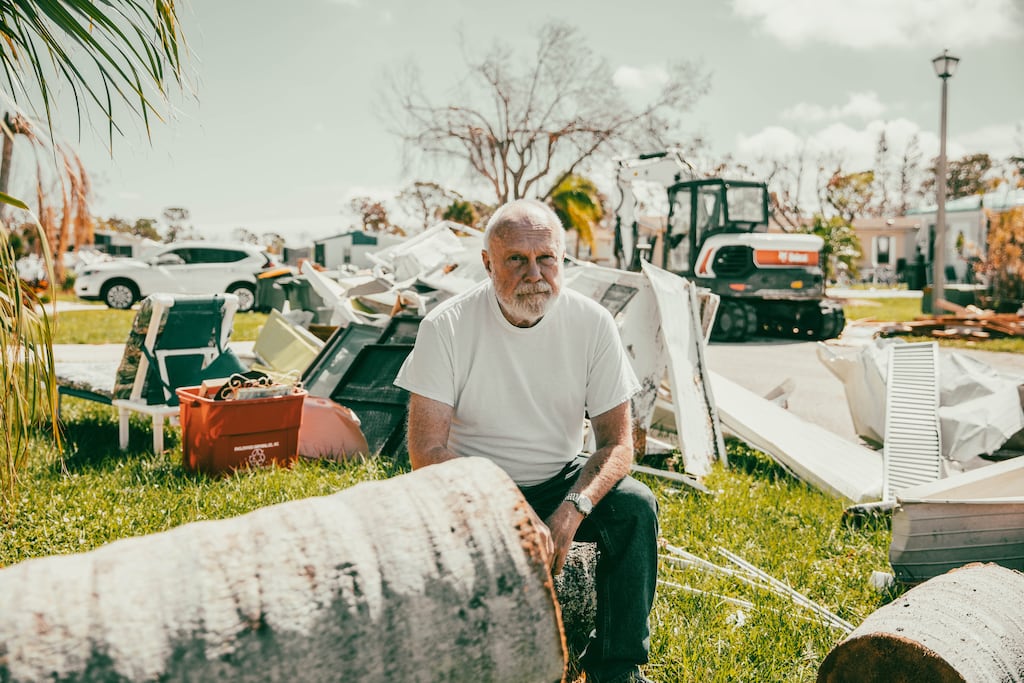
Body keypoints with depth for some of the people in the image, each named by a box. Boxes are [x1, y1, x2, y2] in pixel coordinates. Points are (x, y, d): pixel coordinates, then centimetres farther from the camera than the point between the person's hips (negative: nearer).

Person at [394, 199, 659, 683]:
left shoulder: (592, 322, -9)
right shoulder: (447, 327, -15)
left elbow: (617, 442, -7)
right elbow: (427, 451, -18)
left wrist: (572, 510, -26)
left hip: (561, 482, 2)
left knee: (635, 504, -23)